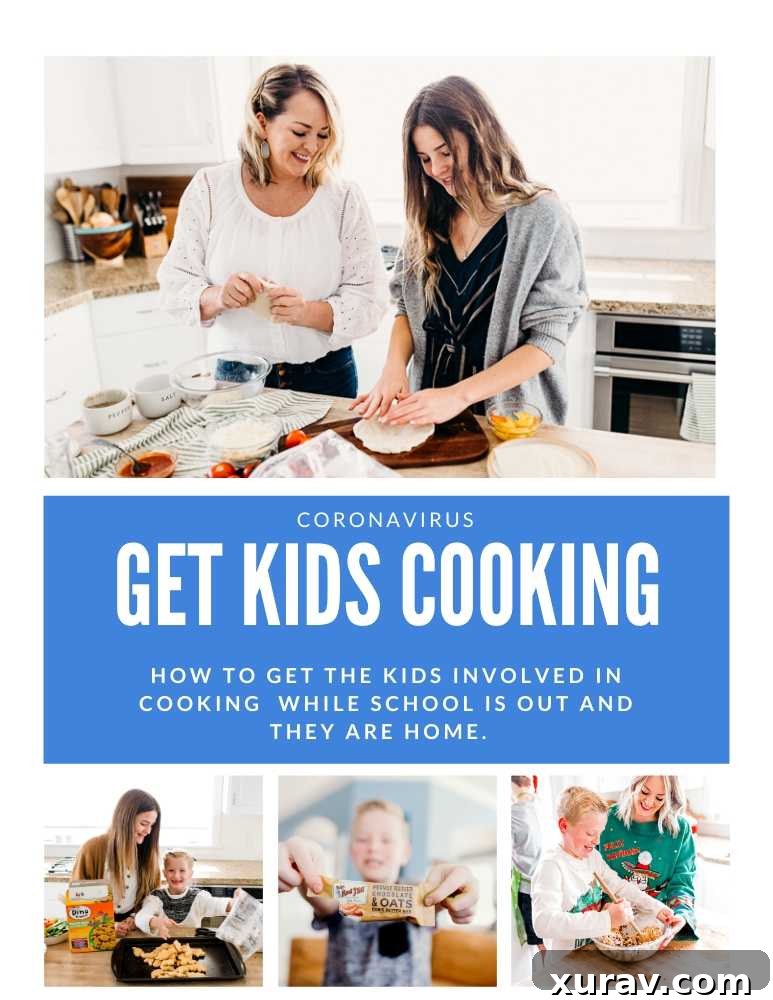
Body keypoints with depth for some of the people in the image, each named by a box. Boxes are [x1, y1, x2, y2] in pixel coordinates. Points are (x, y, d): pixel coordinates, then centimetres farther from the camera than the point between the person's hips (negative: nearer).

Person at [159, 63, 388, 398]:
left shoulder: (344, 199, -7)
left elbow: (370, 300, -10)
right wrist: (217, 297, -26)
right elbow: (174, 285, -4)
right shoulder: (209, 188, -5)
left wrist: (309, 312, -28)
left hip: (325, 377, 0)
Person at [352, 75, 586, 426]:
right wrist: (394, 367, -9)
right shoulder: (429, 218, 7)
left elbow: (548, 339, -11)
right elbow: (408, 308, 12)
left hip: (510, 418, -3)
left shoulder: (542, 217, -8)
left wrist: (458, 396, -20)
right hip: (428, 412, 4)